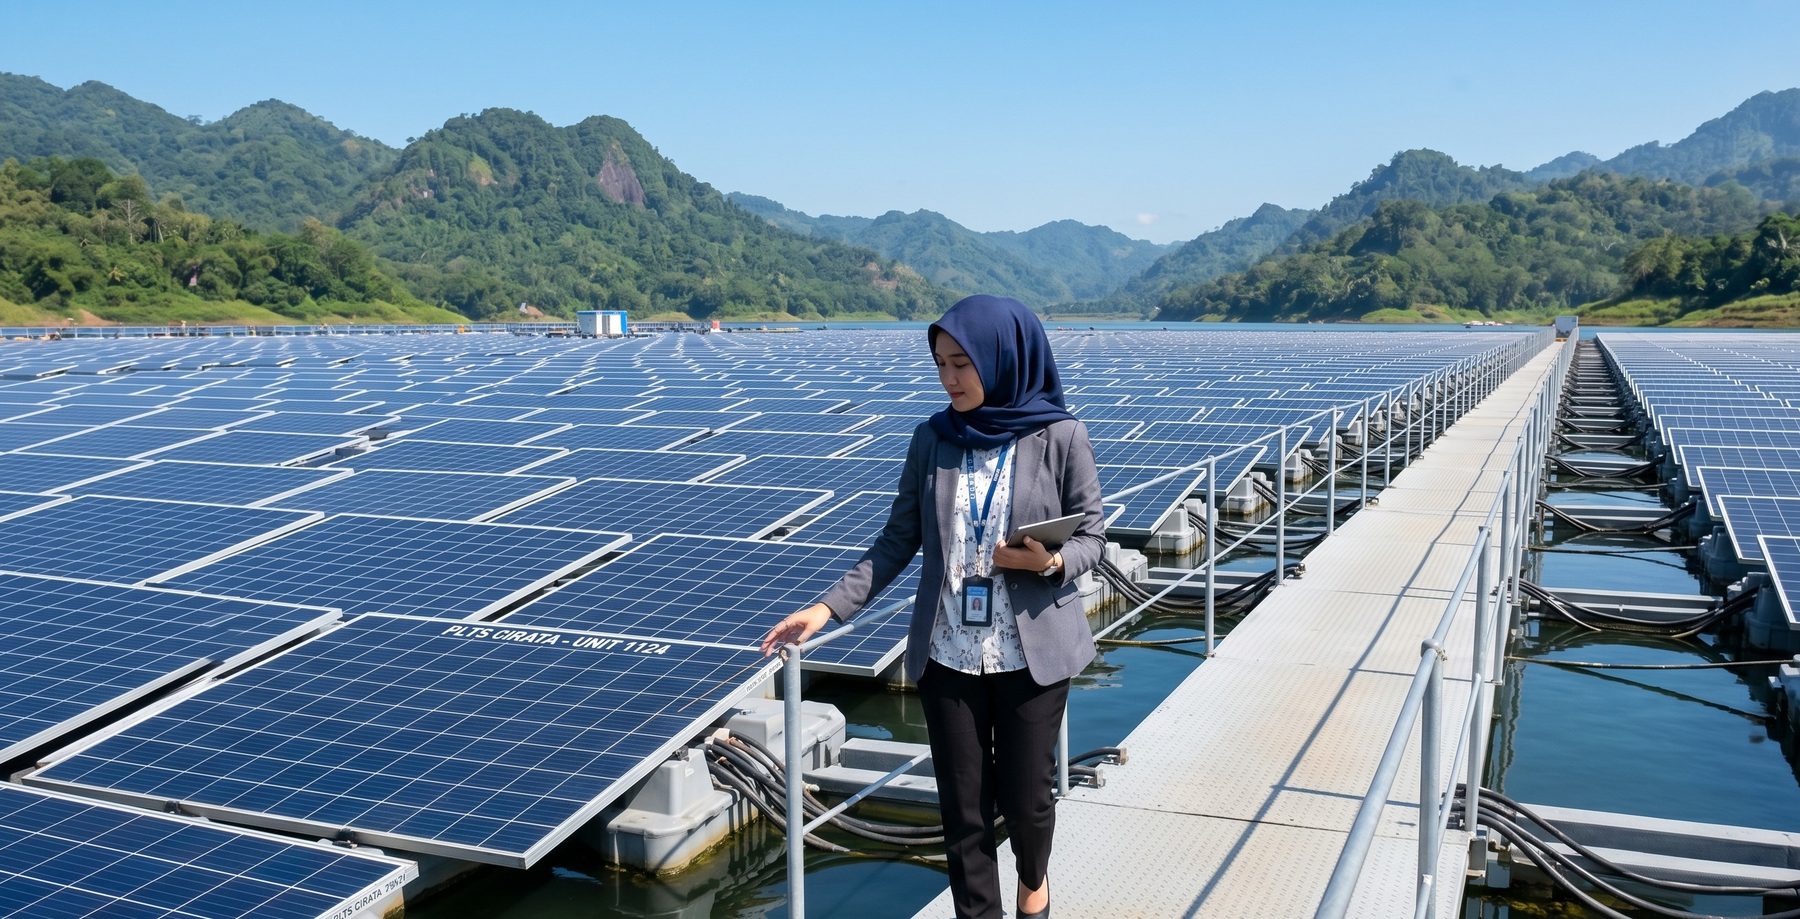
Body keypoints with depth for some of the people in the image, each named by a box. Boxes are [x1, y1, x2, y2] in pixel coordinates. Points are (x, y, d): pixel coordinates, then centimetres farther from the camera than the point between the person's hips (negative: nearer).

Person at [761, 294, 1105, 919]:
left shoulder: (1060, 437, -8)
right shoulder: (932, 441, -1)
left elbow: (1091, 537, -2)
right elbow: (898, 541, 2)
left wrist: (1050, 563, -23)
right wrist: (830, 606, -7)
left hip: (1033, 652, -2)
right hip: (947, 654, 2)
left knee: (1025, 795, 11)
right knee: (963, 805, 8)